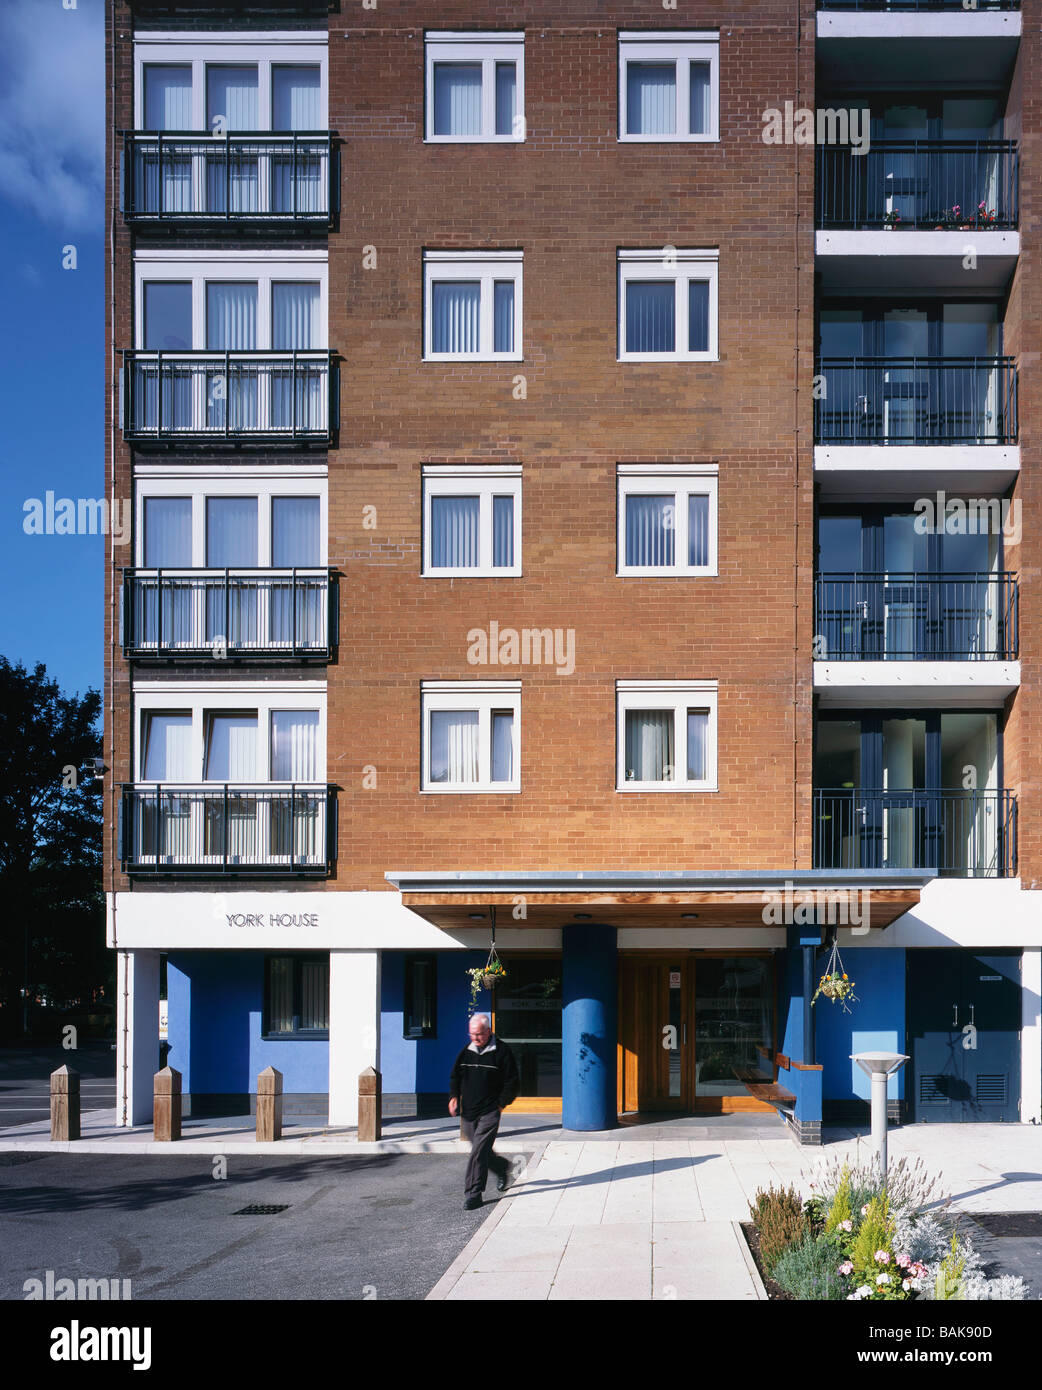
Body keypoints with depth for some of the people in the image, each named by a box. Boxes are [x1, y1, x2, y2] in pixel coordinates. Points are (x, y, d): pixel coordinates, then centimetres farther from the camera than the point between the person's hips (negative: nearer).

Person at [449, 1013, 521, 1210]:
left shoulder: (501, 1051, -5)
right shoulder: (466, 1051, 8)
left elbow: (512, 1082, -2)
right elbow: (455, 1076, 17)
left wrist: (501, 1103, -8)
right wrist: (454, 1096, 1)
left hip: (490, 1112, -6)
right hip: (468, 1112, 6)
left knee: (479, 1151, -13)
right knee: (481, 1150, 14)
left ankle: (473, 1193, -10)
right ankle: (505, 1170, 39)